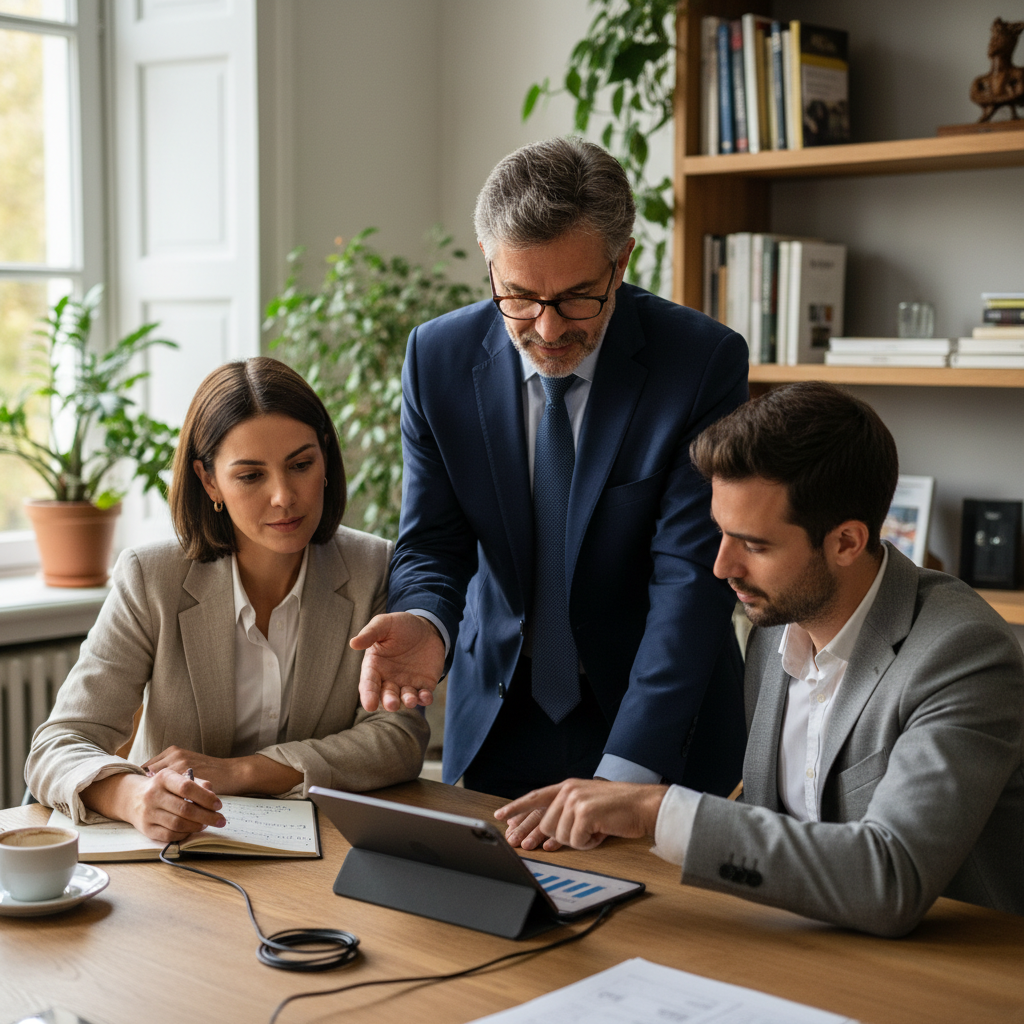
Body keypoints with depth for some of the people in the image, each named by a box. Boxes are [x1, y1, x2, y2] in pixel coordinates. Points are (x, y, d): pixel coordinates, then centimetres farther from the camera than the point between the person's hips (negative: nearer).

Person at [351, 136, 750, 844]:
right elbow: (433, 545, -4)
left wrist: (622, 774, -31)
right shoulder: (439, 358, -9)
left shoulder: (705, 361, -19)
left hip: (660, 730, -2)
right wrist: (425, 624, -29)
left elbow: (691, 576, -23)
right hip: (497, 722, 3)